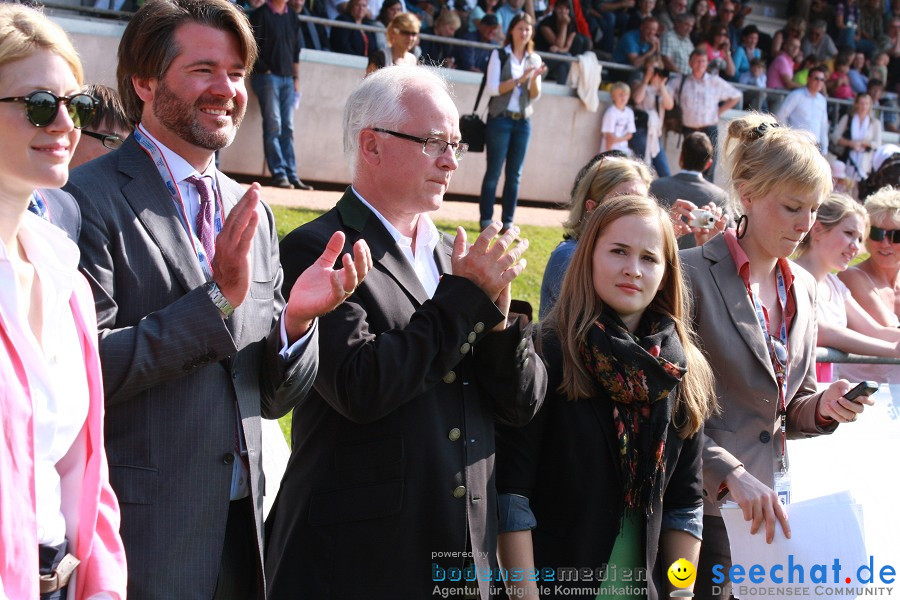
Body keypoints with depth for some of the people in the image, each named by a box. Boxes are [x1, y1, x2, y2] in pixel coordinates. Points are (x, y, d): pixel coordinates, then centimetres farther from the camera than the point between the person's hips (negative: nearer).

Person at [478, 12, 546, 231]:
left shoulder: (534, 59, 9)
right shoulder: (499, 55, -2)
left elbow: (535, 96, 6)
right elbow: (492, 89, -11)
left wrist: (535, 78, -13)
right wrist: (520, 79, -18)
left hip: (523, 121, 4)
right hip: (500, 119, -4)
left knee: (514, 174, 4)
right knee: (494, 171, -4)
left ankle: (507, 221, 7)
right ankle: (486, 219, 1)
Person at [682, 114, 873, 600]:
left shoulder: (802, 287, 12)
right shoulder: (693, 273, -10)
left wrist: (823, 408, -1)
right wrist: (729, 473, -23)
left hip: (773, 501, 6)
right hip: (705, 502, -6)